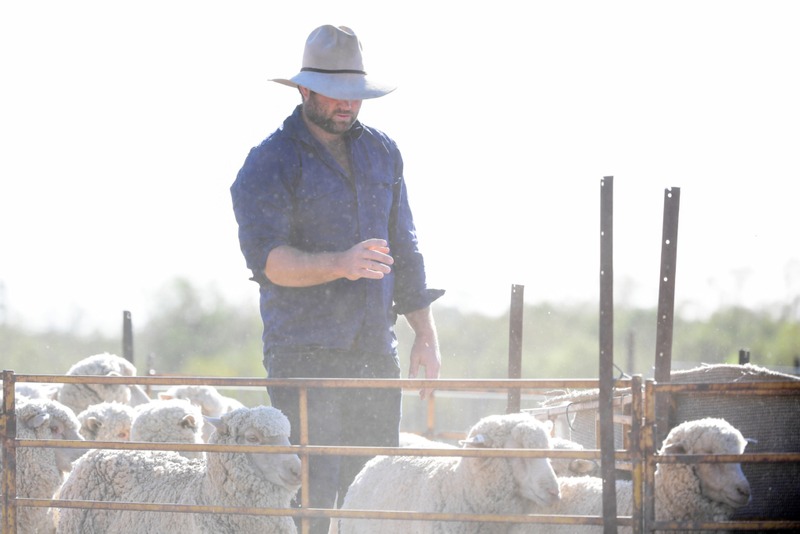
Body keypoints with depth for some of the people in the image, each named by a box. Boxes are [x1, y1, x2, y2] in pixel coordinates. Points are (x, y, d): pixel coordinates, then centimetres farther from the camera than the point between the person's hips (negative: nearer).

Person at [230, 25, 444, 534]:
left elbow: (403, 248, 21)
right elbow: (265, 256, -16)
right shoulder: (272, 162, -5)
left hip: (376, 353, 6)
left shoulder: (382, 152, 15)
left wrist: (426, 334, 15)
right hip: (305, 355, -6)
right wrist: (340, 265, -31)